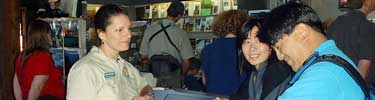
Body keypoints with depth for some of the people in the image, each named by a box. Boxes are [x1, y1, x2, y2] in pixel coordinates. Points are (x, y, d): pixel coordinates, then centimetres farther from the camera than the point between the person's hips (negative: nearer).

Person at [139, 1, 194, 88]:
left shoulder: (150, 30, -2)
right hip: (173, 77, -2)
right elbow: (186, 61, -5)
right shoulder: (181, 33, -9)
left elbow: (143, 56, 4)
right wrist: (181, 75, 14)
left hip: (154, 76, 3)